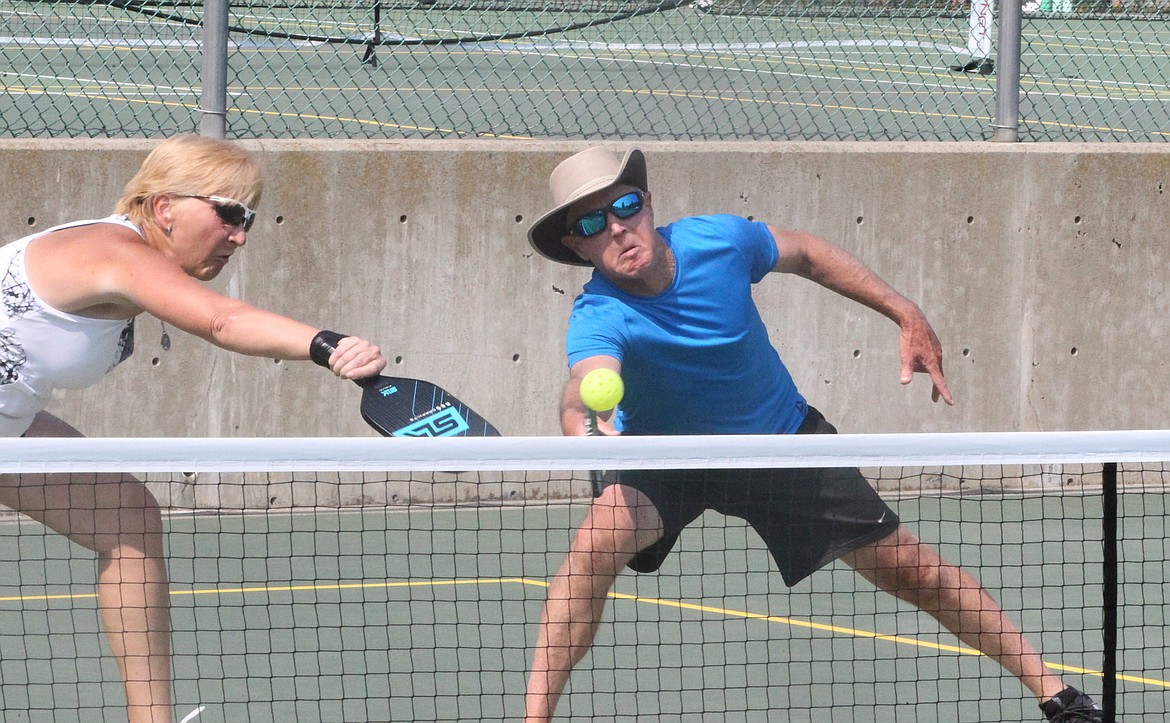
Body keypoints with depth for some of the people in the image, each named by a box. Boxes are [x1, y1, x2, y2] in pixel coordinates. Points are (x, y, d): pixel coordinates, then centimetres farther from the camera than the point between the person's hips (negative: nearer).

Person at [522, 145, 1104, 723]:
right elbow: (588, 380, -56)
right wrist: (582, 417, -80)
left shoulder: (718, 240, -23)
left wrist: (907, 315, -3)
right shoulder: (599, 320, -32)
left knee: (917, 572, 5)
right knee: (598, 540, -33)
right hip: (667, 458, -3)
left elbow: (805, 253, -1)